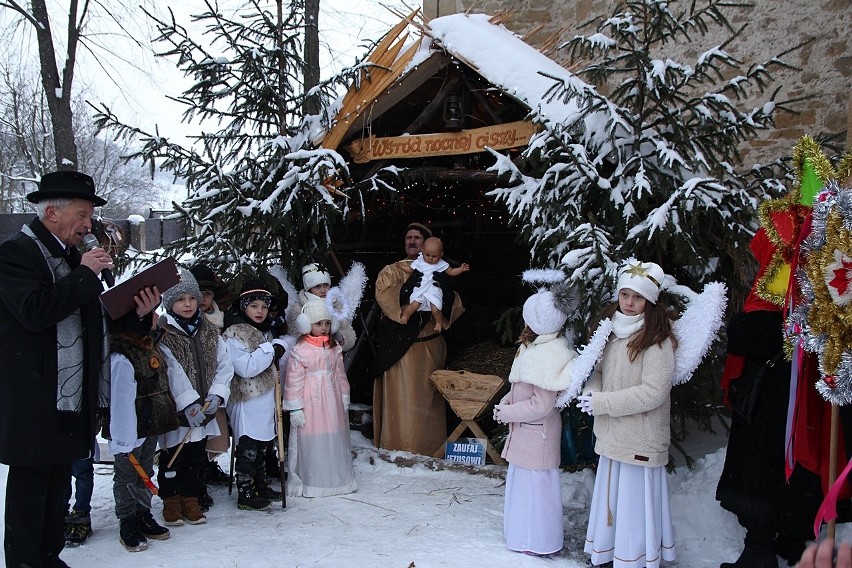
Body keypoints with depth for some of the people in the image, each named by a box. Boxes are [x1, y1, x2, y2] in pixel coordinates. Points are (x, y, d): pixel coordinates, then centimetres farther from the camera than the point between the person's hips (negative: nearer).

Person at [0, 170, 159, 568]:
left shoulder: (72, 257, 16)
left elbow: (92, 322, 17)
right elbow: (35, 311, -25)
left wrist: (137, 313, 0)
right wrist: (85, 274, -17)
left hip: (71, 400, 8)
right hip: (32, 401, -8)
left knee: (58, 486, 16)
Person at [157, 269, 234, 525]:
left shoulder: (209, 331, 6)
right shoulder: (162, 333, -10)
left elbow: (224, 365, 4)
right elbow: (170, 371, -17)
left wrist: (216, 394, -10)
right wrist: (188, 403, -22)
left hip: (203, 410, 5)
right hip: (175, 410, -4)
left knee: (197, 456, 13)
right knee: (173, 457, 8)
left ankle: (191, 499, 27)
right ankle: (171, 501, 24)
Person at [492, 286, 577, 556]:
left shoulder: (550, 355, -26)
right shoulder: (534, 346, 3)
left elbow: (541, 405, -24)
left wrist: (505, 413, -16)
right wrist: (505, 402, 1)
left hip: (536, 431, -9)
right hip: (524, 429, 9)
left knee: (535, 482, 5)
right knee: (522, 479, 20)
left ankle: (539, 542, 22)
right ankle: (528, 531, 37)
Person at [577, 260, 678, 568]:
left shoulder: (657, 340, -16)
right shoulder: (612, 331, 8)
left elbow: (653, 392, -21)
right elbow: (599, 371, 17)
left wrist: (601, 403, -18)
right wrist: (591, 392, -6)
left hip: (640, 441, -7)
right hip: (612, 437, 7)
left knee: (634, 505, 2)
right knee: (610, 501, 18)